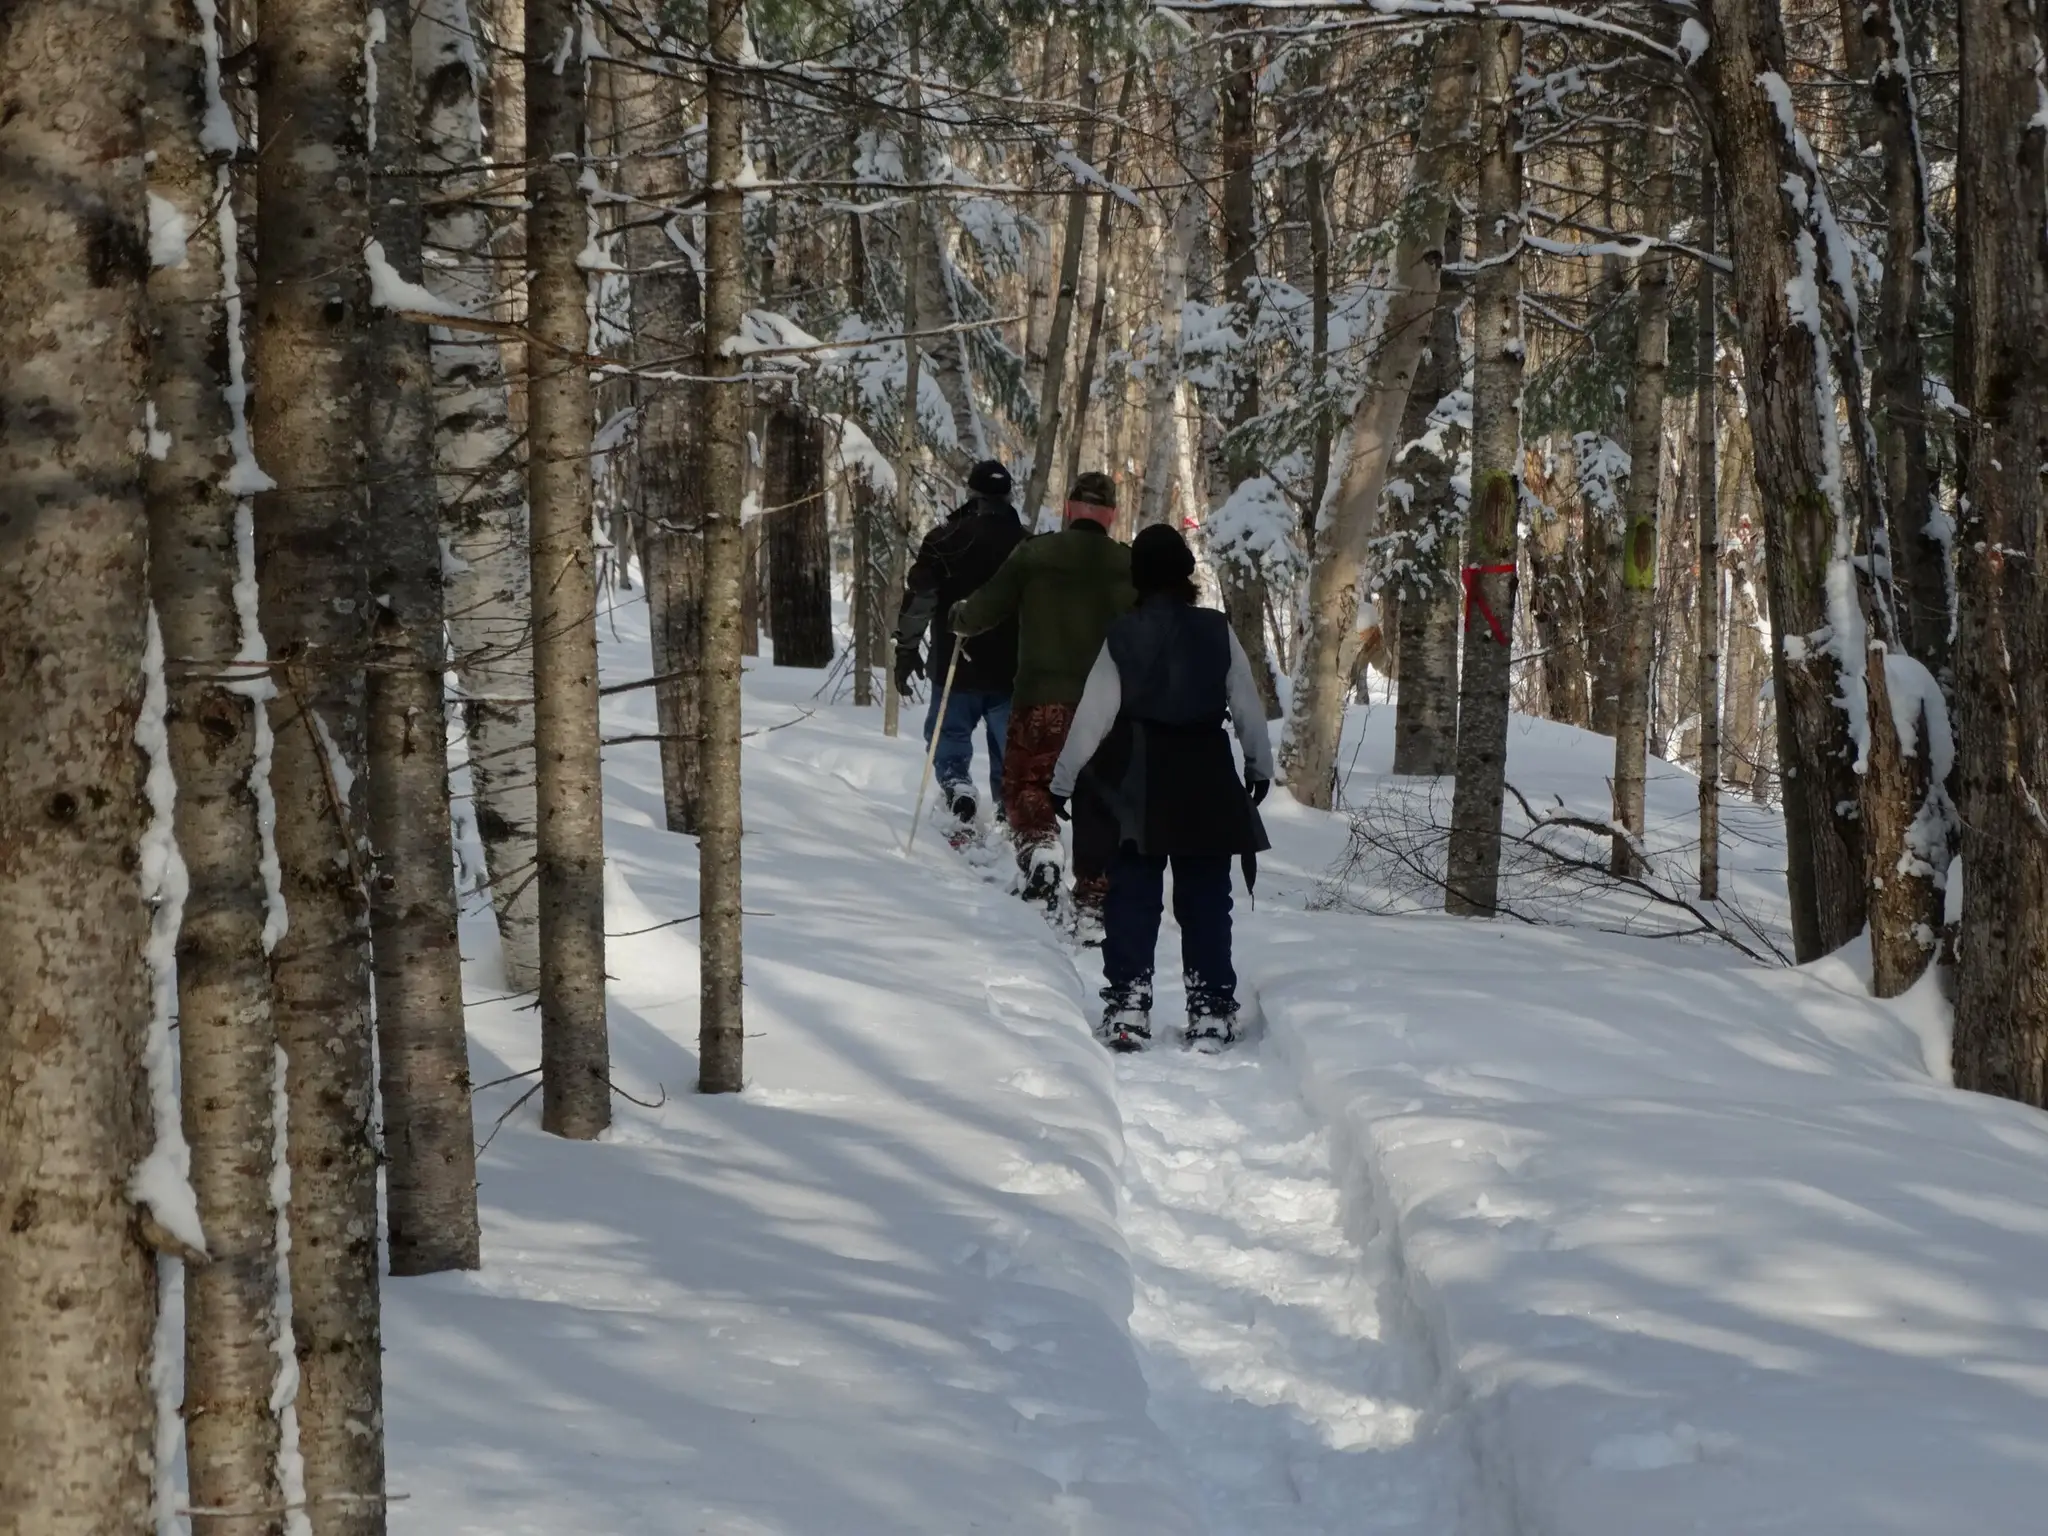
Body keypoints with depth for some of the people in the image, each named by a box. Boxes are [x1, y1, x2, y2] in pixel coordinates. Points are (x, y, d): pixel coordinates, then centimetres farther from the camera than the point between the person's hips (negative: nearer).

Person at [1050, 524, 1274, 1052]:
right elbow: (1248, 706, 5)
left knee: (1133, 896, 4)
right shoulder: (1217, 631, -3)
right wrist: (1260, 764, 20)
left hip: (1139, 781, -1)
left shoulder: (1122, 637, -5)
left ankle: (1127, 1006, -2)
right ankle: (1210, 1011, 7)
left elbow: (1094, 714, -5)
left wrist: (1063, 780, 2)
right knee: (1206, 898, 7)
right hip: (1207, 778, 1)